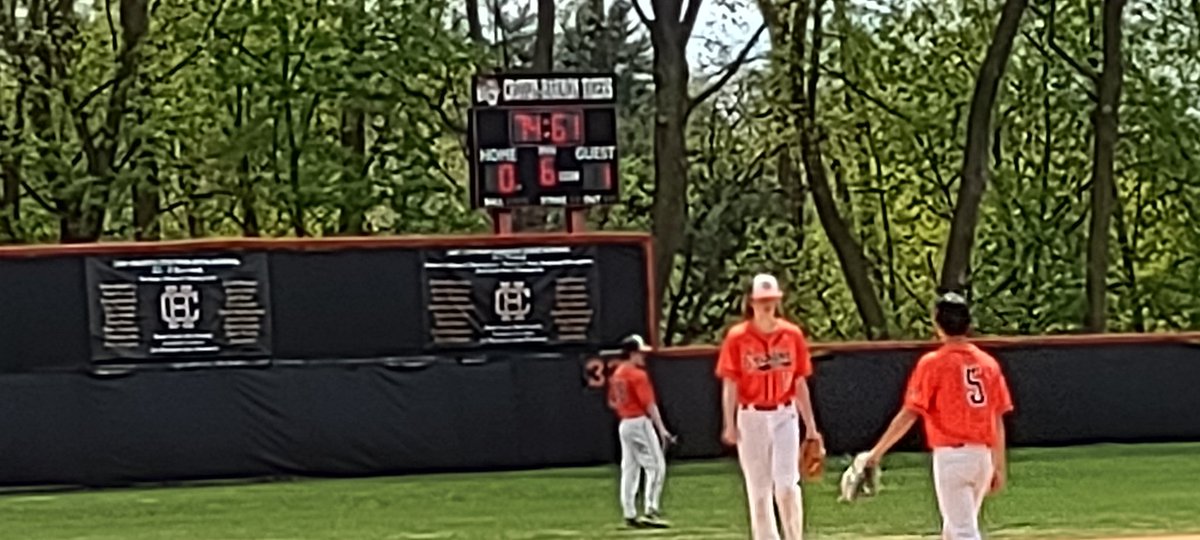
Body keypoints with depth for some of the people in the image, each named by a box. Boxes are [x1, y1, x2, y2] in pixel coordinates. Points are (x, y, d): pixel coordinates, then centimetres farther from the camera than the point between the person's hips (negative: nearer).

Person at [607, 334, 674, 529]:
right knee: (656, 466, -5)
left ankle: (630, 514, 12)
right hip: (640, 423, -9)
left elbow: (612, 402, 18)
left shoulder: (616, 375, 10)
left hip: (624, 424, 9)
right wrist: (661, 429, -18)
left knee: (629, 468, 11)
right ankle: (651, 511, -11)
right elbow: (649, 404, -18)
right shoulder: (638, 374, -15)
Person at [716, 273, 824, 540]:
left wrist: (811, 427, 7)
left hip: (785, 415, 1)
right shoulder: (737, 338, -3)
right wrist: (730, 424, -15)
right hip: (751, 418, -1)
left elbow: (800, 383, 7)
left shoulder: (792, 335, 3)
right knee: (758, 488, 5)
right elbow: (730, 384, -5)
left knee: (786, 483, -9)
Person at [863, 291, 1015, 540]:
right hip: (983, 455, 6)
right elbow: (998, 421, 9)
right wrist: (999, 466, 16)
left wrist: (877, 452, -6)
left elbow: (909, 415, -11)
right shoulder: (988, 363, 8)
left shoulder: (933, 363, -7)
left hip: (951, 455, -6)